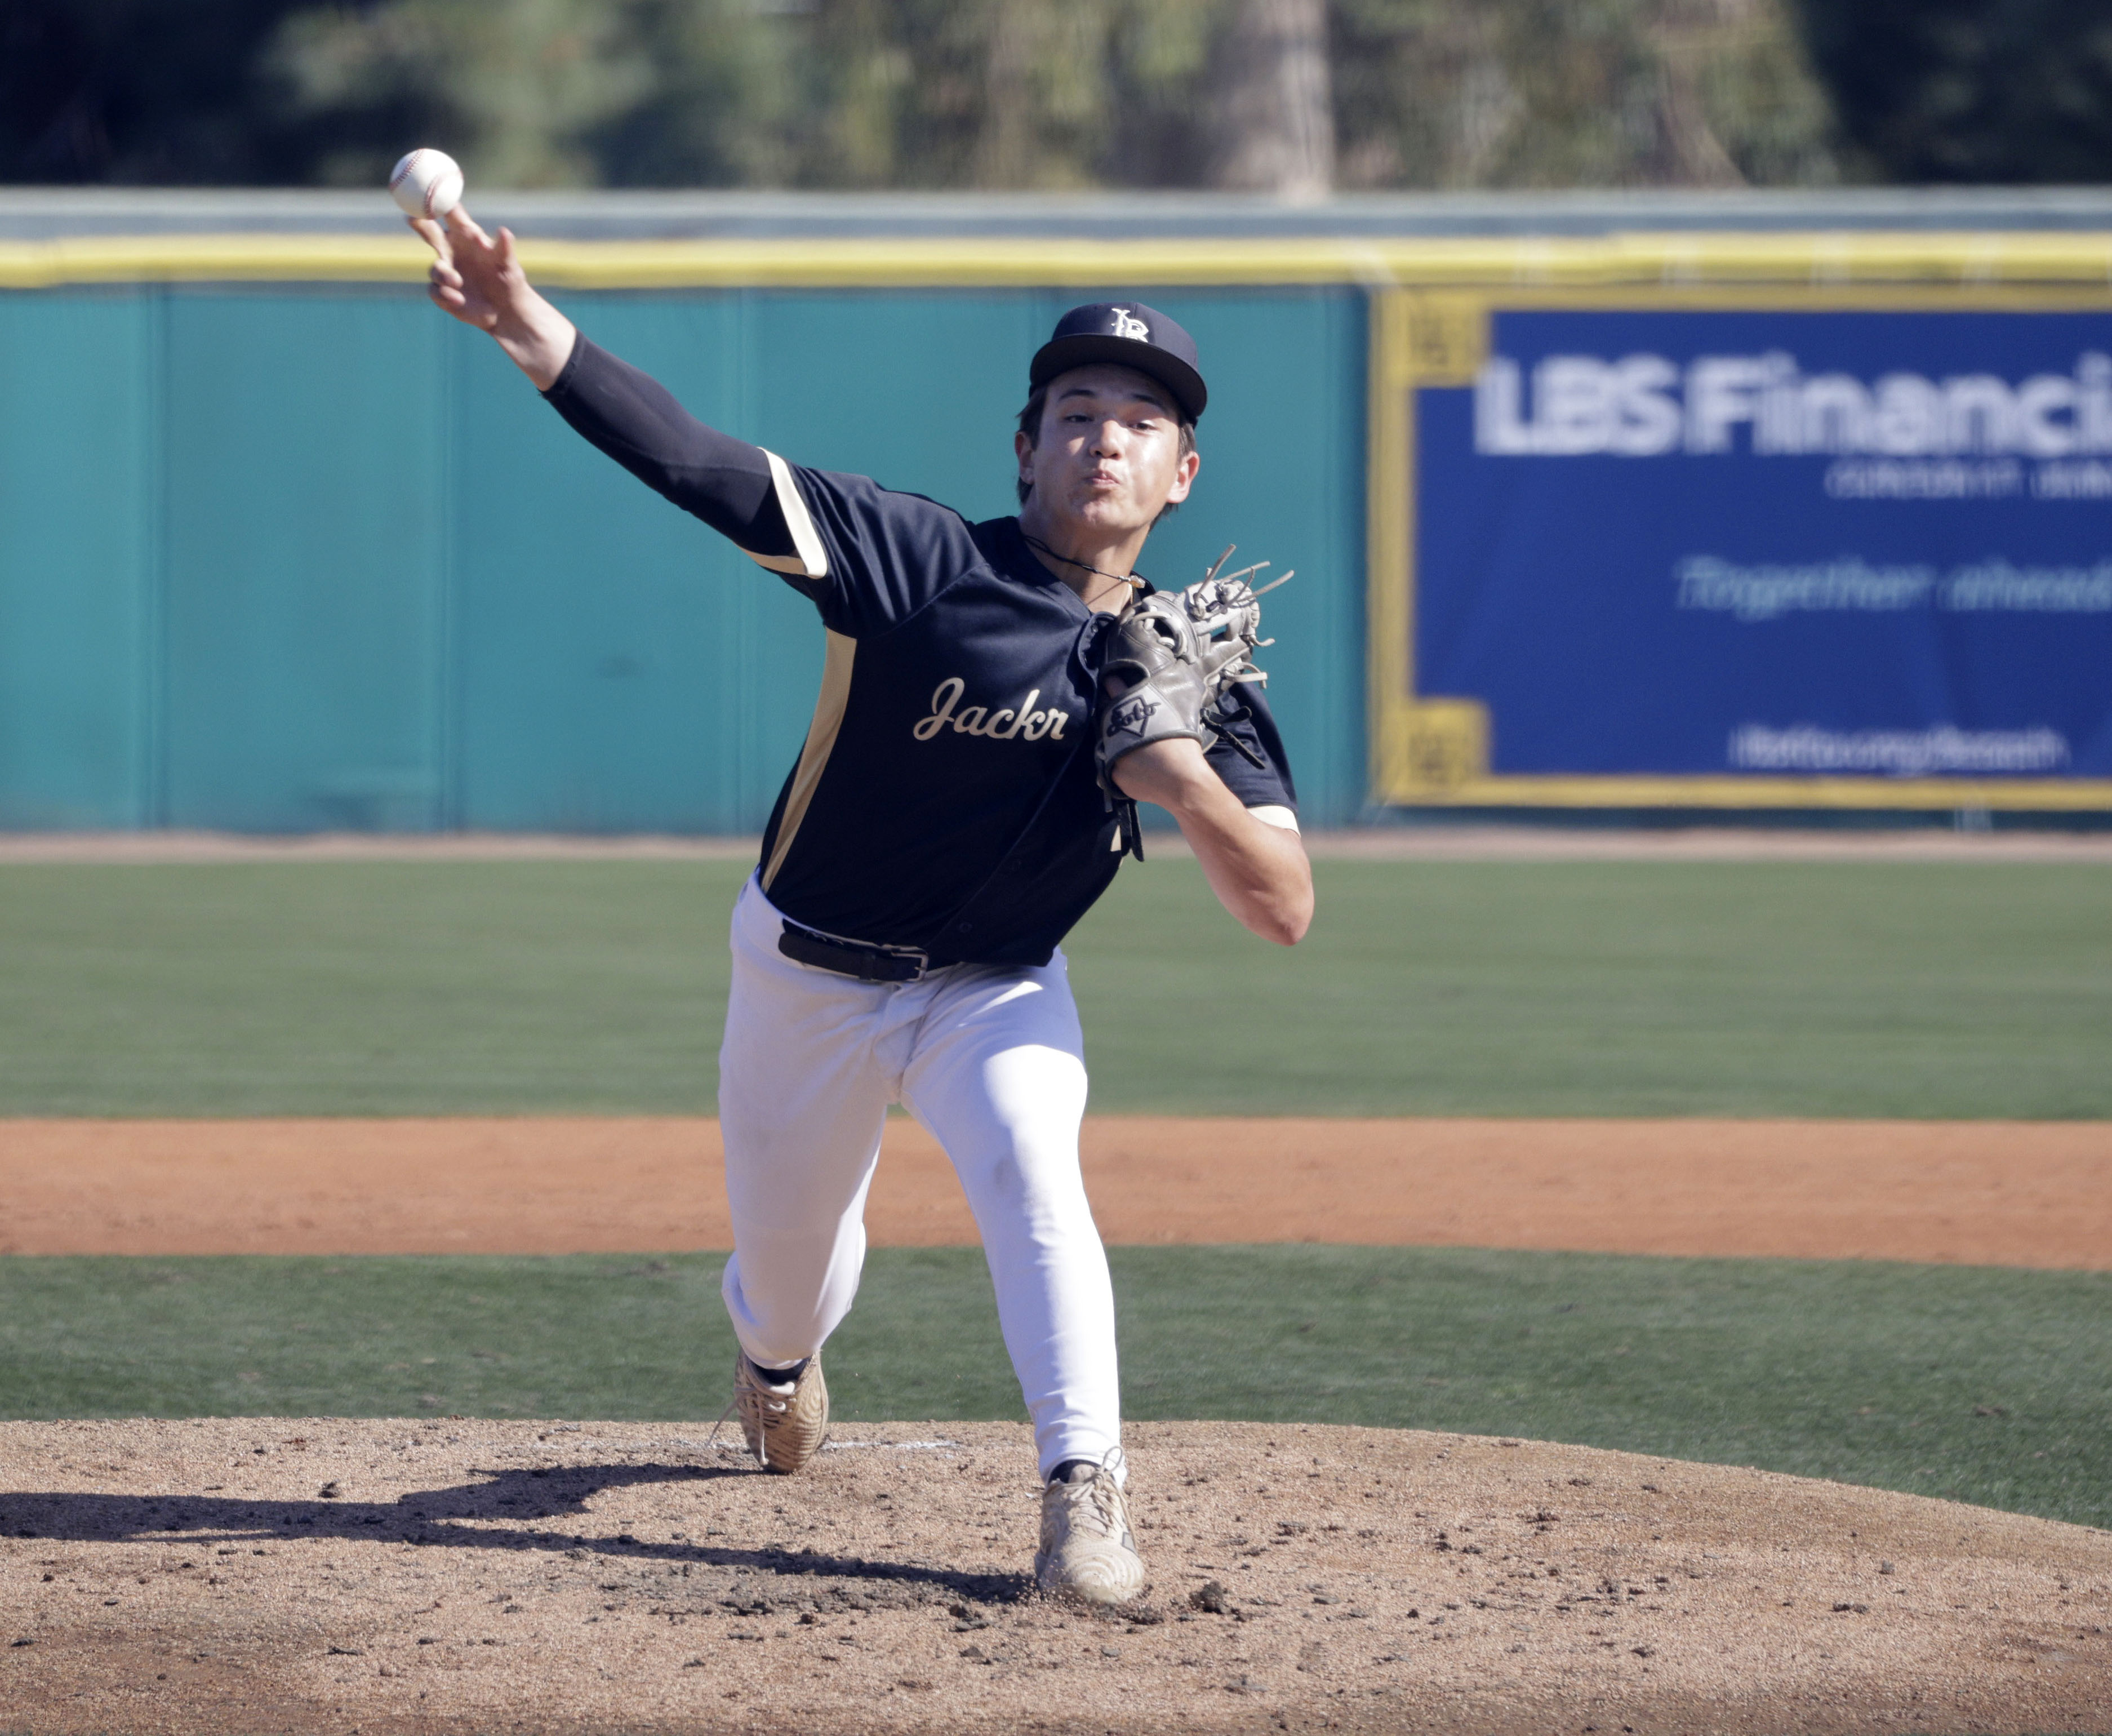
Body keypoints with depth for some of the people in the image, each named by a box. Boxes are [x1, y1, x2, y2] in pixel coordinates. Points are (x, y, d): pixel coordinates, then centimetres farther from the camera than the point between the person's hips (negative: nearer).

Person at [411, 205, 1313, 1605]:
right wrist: (529, 325, -46)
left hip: (998, 989, 0)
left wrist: (1187, 781, -36)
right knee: (787, 1247, 15)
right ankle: (779, 1361, 53)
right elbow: (698, 463, -32)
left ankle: (1086, 1496, -26)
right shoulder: (920, 562, -21)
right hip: (810, 973, 0)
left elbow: (1285, 914, -16)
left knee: (1030, 1167, -29)